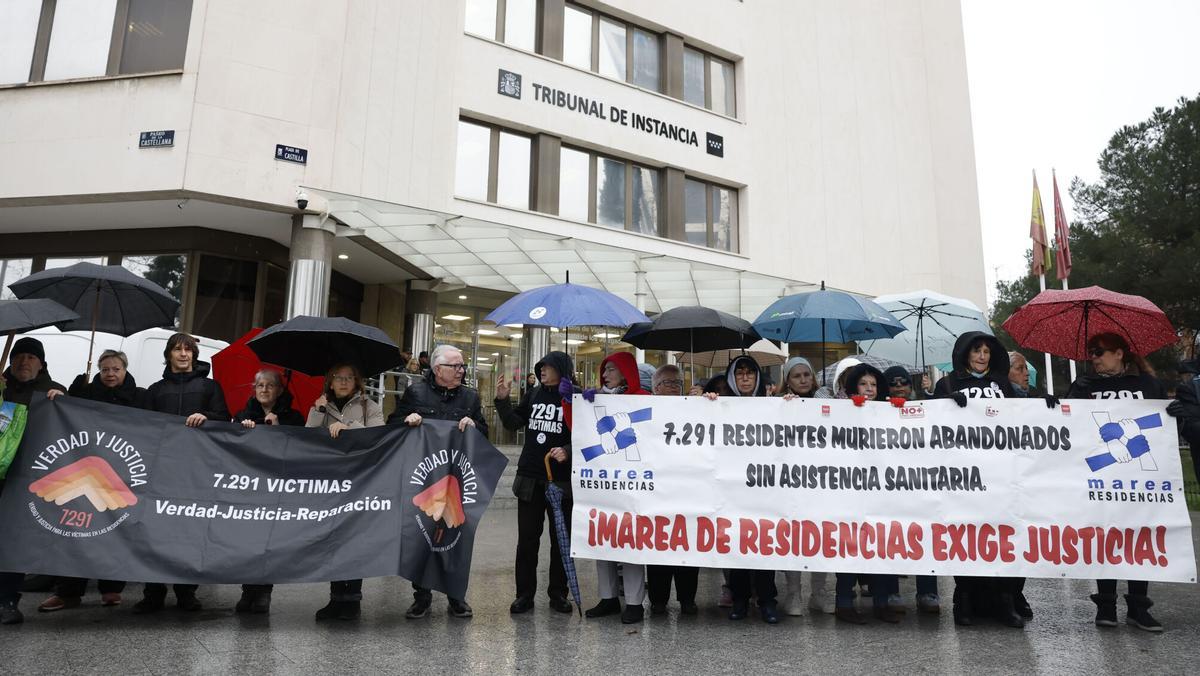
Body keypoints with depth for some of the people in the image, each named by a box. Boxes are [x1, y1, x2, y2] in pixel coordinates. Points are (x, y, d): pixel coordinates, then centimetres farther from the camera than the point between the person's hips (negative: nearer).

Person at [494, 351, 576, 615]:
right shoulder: (533, 395, 7)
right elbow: (514, 422, 14)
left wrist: (568, 451, -25)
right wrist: (503, 400, 0)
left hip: (561, 480, -3)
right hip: (530, 477, 4)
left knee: (561, 539, 9)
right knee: (527, 539, 8)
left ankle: (558, 593, 22)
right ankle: (525, 594, 17)